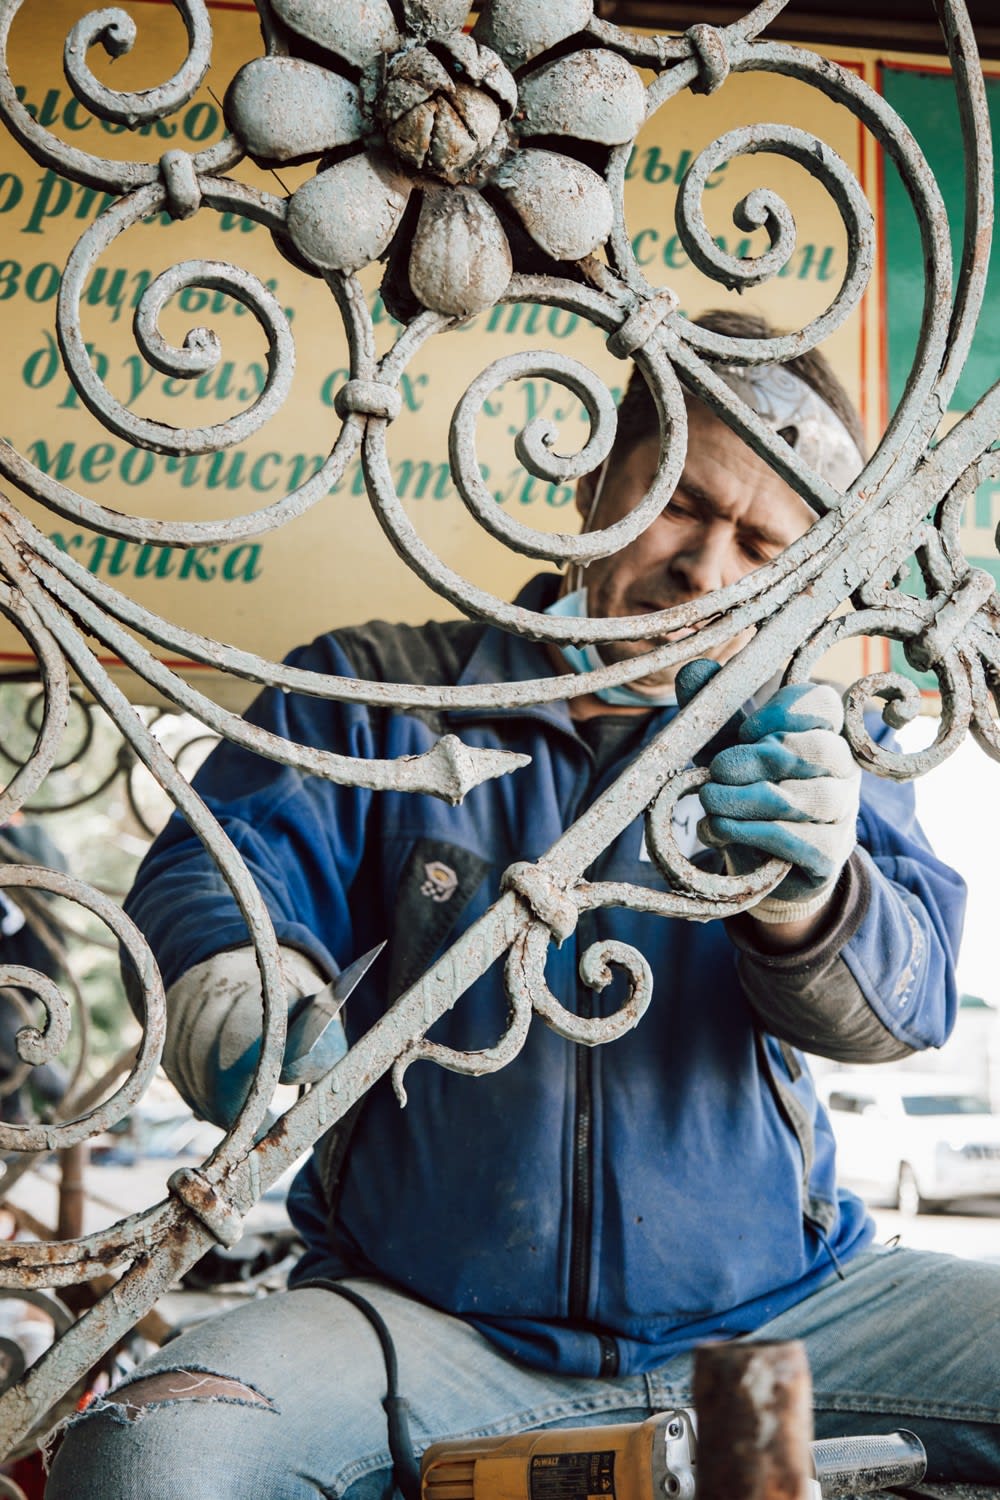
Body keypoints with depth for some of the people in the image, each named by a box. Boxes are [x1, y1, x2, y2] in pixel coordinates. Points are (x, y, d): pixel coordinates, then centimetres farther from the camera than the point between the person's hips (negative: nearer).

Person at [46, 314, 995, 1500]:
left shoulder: (802, 747, 9)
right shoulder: (370, 698, 5)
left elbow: (903, 991, -7)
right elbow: (214, 879, -8)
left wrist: (803, 904, -32)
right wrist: (247, 1016, -33)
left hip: (775, 1313, 2)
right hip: (428, 1327, -1)